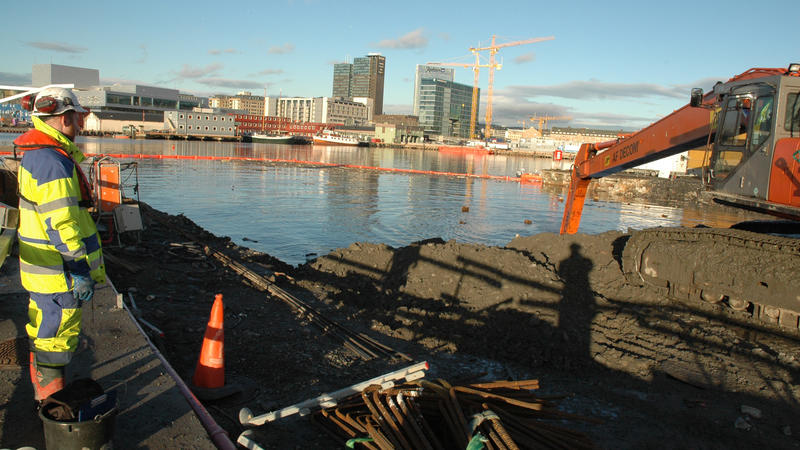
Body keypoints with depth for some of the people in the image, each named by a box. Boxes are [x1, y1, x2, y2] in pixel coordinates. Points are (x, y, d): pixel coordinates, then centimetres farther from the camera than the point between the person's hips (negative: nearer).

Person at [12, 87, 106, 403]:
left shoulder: (34, 154, 11)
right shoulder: (54, 162, -23)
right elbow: (61, 225, -26)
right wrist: (81, 272, -22)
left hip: (41, 270, 11)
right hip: (60, 274, -11)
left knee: (43, 334, 23)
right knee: (57, 339, 2)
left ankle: (43, 392, 40)